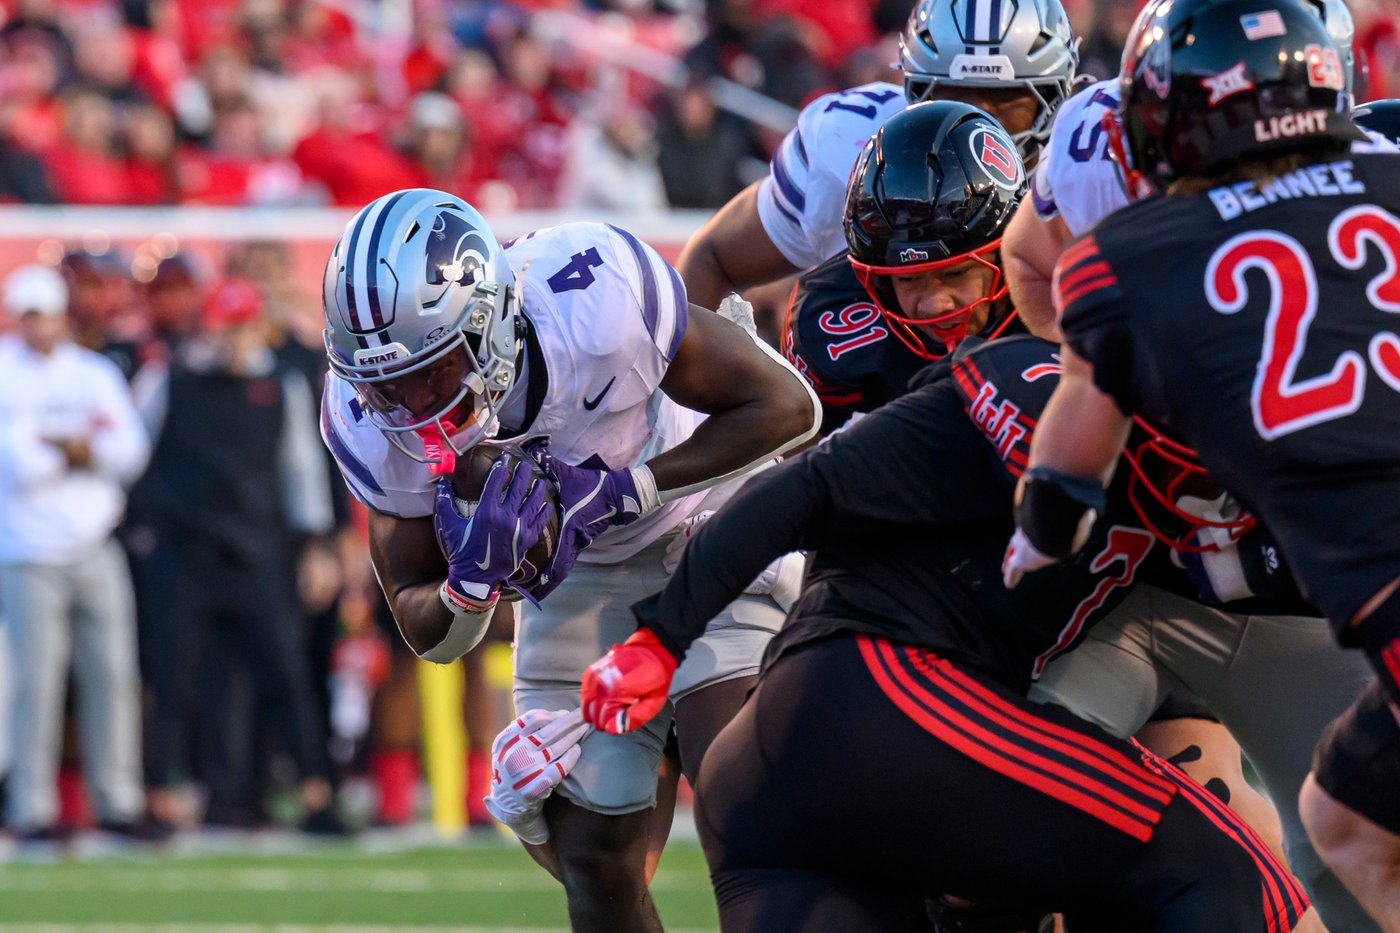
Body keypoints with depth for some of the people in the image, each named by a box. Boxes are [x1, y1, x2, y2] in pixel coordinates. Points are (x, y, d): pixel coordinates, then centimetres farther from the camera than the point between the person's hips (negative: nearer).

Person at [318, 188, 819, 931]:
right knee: (593, 859, -1)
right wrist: (473, 579, -36)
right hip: (579, 574, 4)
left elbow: (786, 406, -23)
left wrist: (622, 491, -34)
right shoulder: (371, 423, -23)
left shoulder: (595, 297, -36)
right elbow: (430, 636, -12)